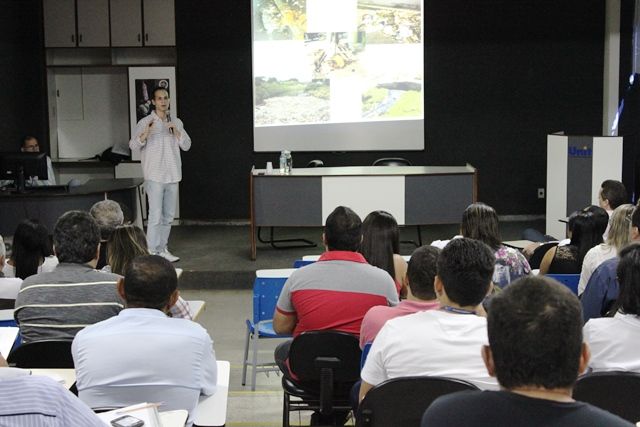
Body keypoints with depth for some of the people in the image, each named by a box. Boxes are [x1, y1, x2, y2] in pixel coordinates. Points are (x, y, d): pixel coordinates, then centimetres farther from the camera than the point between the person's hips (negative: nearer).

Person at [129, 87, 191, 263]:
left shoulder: (176, 122, 11)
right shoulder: (145, 122, -3)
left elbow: (187, 145, 5)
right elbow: (133, 145, -10)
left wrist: (176, 131, -11)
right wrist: (145, 134, -29)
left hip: (172, 176, 5)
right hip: (155, 176, -5)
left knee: (168, 216, 11)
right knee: (155, 216, -9)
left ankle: (163, 249, 21)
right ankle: (153, 252, -5)